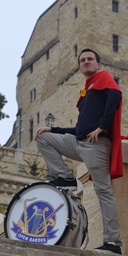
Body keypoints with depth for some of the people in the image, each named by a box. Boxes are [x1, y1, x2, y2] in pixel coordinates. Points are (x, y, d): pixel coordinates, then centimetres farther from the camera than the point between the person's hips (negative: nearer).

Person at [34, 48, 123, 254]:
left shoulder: (103, 77, 7)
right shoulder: (86, 92, 28)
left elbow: (115, 95, -16)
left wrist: (101, 127, -20)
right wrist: (52, 130, 21)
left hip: (95, 144, -8)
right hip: (79, 142, 9)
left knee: (103, 190, -11)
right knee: (43, 138, 11)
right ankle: (67, 178, 2)